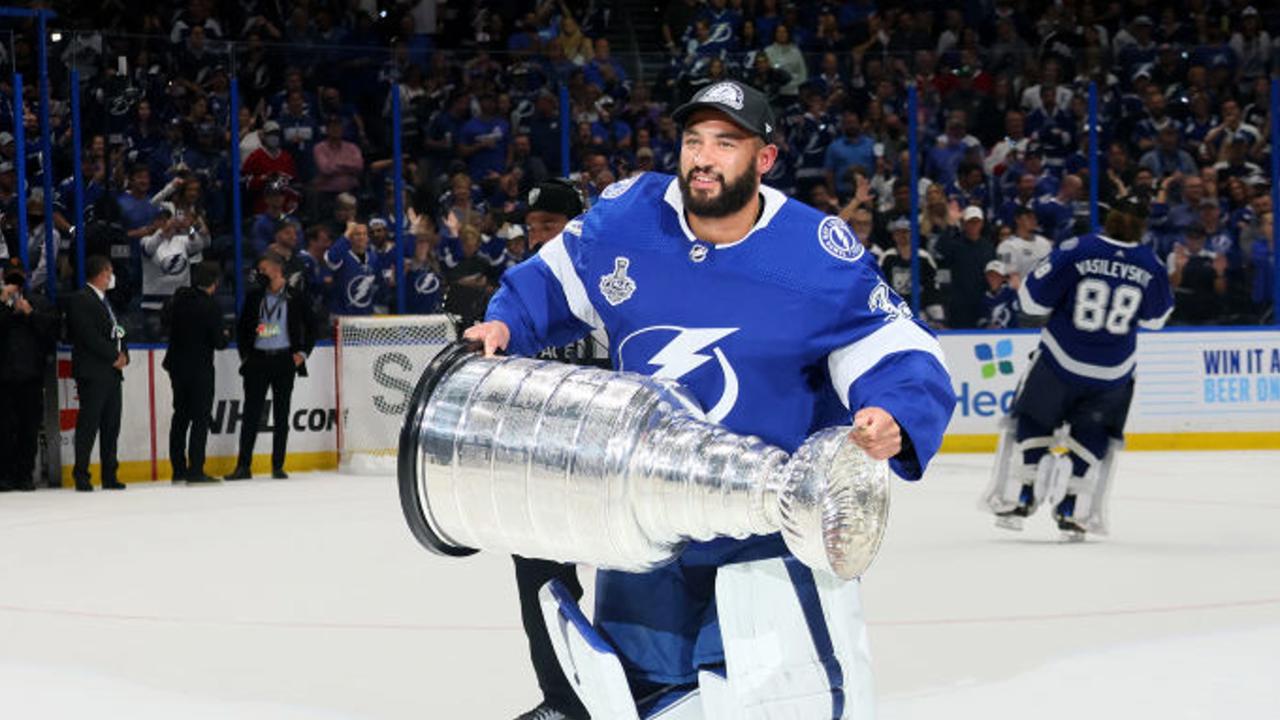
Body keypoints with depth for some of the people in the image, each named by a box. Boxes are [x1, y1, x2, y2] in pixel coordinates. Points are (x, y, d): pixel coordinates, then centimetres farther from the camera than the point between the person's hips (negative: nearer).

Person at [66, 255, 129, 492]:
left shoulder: (105, 301, 20)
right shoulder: (80, 300, -8)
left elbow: (116, 332, 21)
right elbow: (89, 336, -17)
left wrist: (123, 354, 1)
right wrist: (114, 356, -13)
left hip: (113, 372, 9)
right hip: (92, 373, -9)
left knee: (111, 427, 9)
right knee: (88, 426, -7)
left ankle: (109, 475, 13)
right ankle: (81, 475, -5)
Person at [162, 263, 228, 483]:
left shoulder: (178, 300, 3)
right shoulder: (210, 306, -15)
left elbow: (168, 326, 13)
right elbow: (219, 342, -14)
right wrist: (225, 336, 8)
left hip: (177, 364, 6)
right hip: (200, 368, -6)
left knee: (180, 416, 14)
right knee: (200, 418, -2)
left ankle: (178, 469, 16)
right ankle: (195, 470, -7)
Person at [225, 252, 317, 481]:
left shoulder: (296, 297, 1)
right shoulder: (254, 297, 8)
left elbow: (310, 327, 8)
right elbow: (241, 327, 16)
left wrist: (302, 353, 0)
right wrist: (245, 355, 8)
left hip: (284, 360, -1)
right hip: (257, 360, 2)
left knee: (281, 414, 3)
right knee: (251, 412, -2)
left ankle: (278, 466, 8)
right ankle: (243, 466, -1)